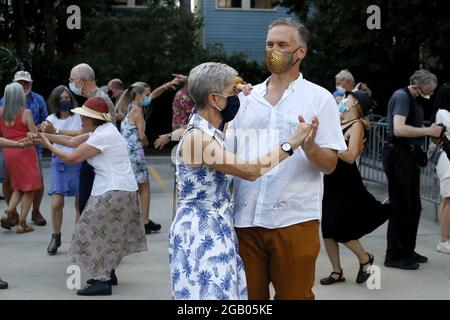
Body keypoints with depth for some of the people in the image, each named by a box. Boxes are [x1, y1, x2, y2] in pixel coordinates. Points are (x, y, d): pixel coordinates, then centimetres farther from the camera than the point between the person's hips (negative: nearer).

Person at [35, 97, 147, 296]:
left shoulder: (102, 136, -19)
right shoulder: (102, 130, 12)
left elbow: (72, 158, -14)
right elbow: (72, 141, 15)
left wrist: (48, 145, -2)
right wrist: (47, 135, 11)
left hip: (114, 192, -10)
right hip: (119, 189, 10)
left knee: (95, 234, -7)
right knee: (108, 234, 18)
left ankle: (102, 282, -8)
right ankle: (107, 274, 28)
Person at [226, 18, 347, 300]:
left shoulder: (319, 98, 1)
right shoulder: (246, 98, 11)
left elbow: (330, 165, -5)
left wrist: (310, 147, -24)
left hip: (294, 220, -3)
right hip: (245, 218, 3)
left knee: (294, 294, 7)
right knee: (248, 296, 12)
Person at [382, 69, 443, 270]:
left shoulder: (415, 99, 16)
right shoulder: (401, 96, -14)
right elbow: (399, 129, -26)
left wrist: (432, 133, 7)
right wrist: (428, 131, -22)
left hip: (409, 156, 10)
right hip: (398, 155, -10)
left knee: (413, 206, 15)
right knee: (401, 207, -5)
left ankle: (407, 251, 26)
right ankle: (394, 256, 3)